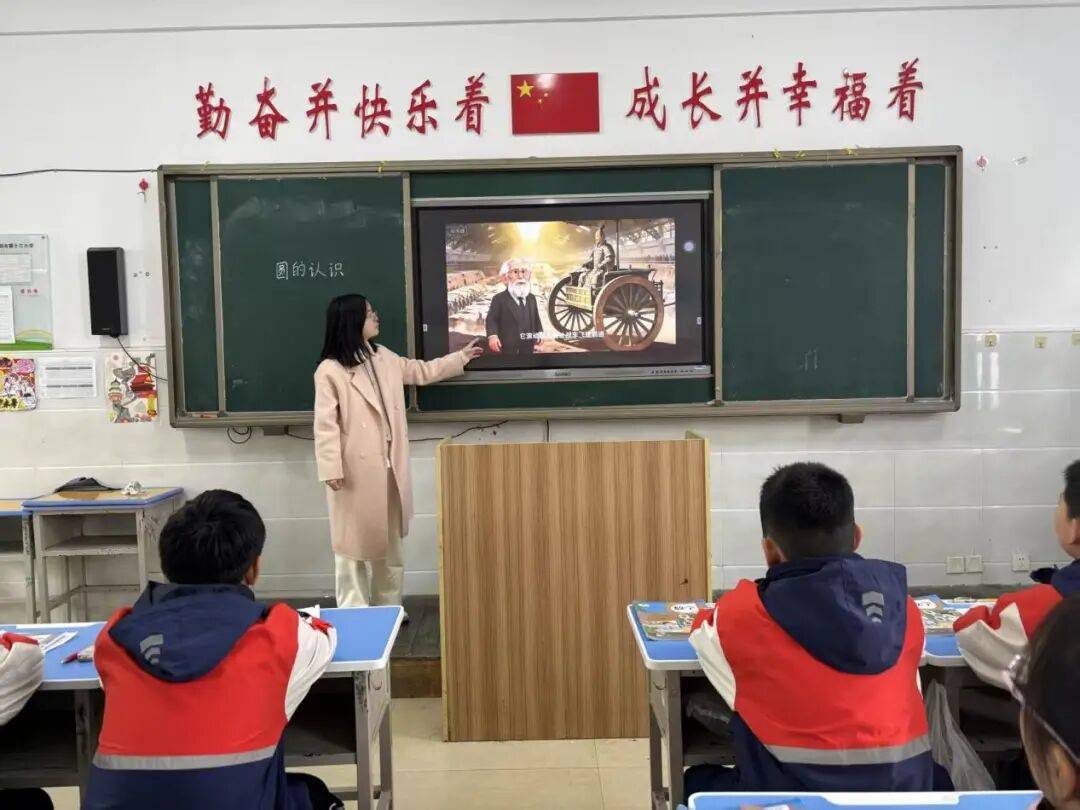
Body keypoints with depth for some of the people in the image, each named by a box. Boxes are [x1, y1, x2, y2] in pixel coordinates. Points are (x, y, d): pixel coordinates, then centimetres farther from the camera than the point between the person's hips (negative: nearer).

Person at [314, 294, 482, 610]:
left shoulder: (383, 358, 10)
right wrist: (331, 469, -18)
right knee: (355, 538, 1)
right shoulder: (330, 370, -12)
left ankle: (389, 607, 27)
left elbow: (421, 371, 24)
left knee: (390, 538, 14)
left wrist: (461, 357, 26)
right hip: (356, 469, -7)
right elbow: (325, 424, -14)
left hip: (389, 465, 7)